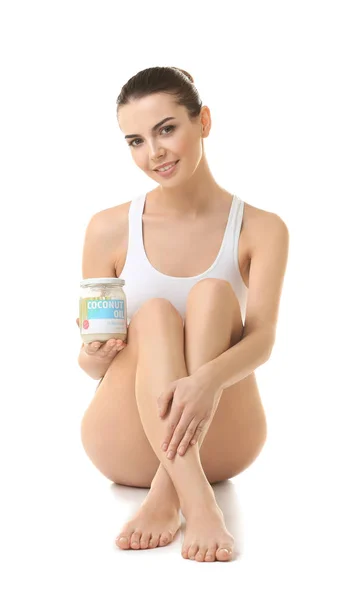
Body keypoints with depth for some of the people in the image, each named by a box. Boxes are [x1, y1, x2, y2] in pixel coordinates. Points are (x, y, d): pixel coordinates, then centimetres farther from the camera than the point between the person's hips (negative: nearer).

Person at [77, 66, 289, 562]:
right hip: (127, 448, 0)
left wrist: (208, 380, -39)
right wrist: (93, 359, -23)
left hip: (220, 442, 0)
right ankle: (199, 504, -45)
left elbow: (263, 339, -17)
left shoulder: (261, 229, -3)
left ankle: (164, 497, -36)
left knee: (213, 293, -24)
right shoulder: (109, 229, -1)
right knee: (154, 313, -27)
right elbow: (91, 359, 3)